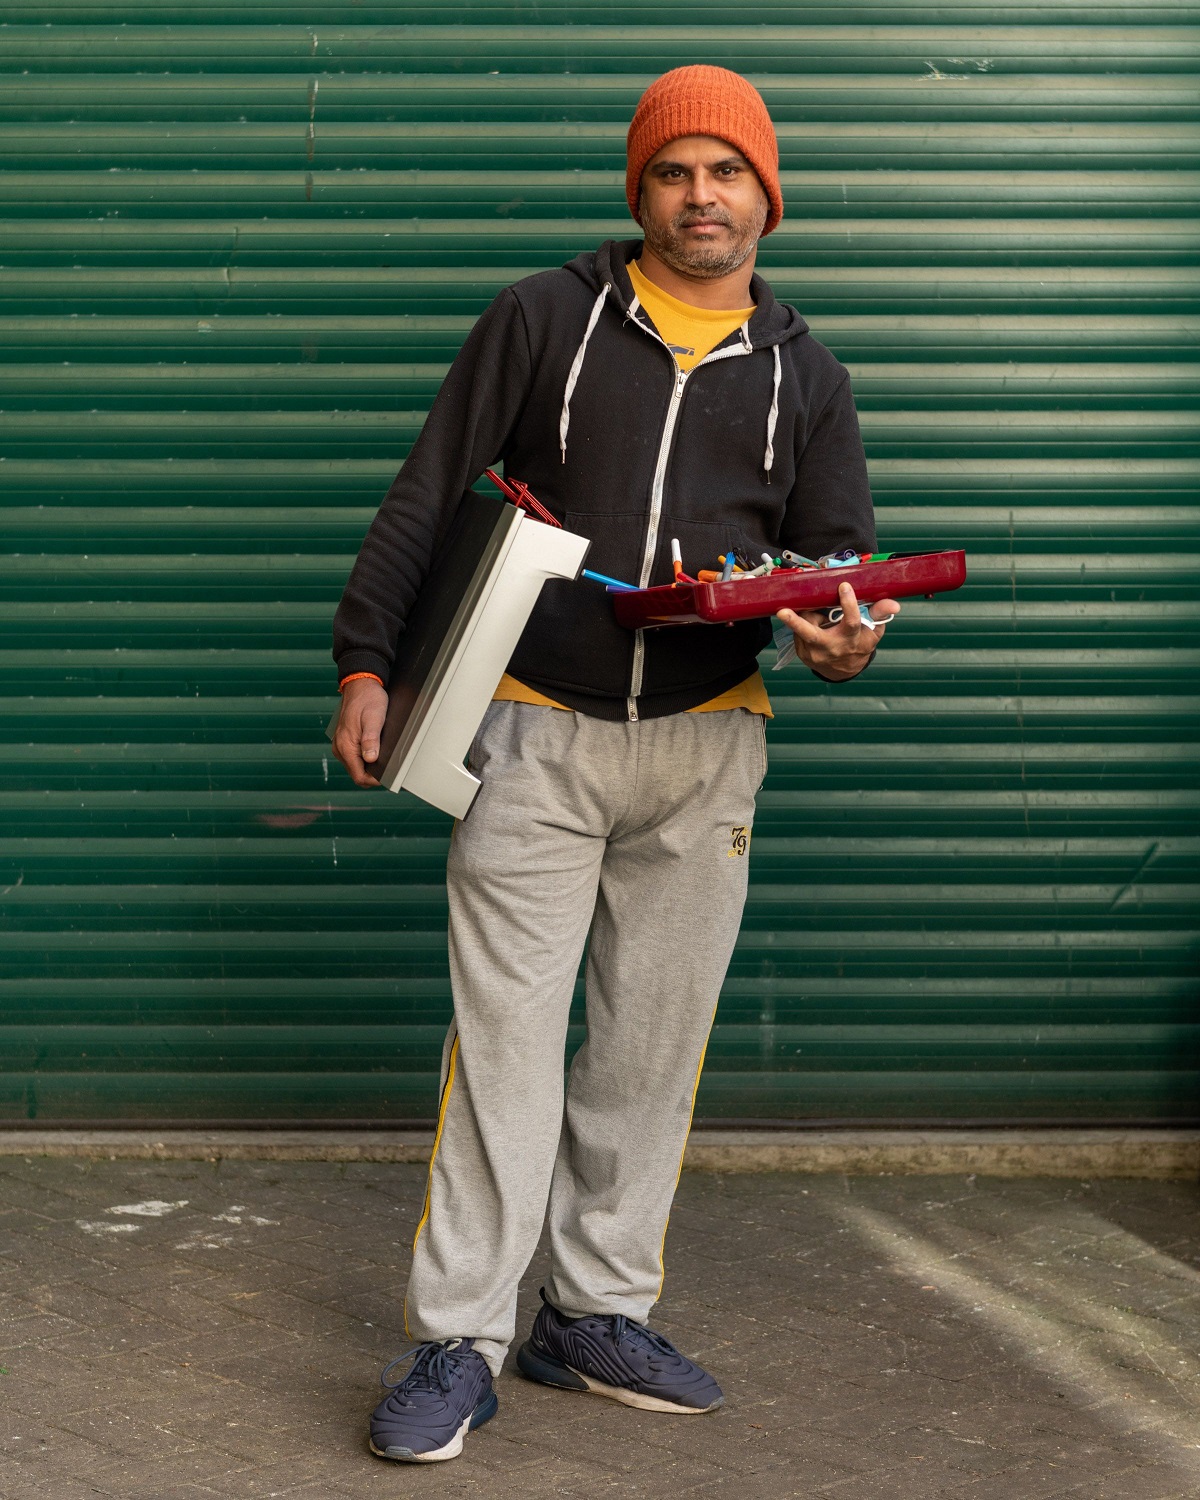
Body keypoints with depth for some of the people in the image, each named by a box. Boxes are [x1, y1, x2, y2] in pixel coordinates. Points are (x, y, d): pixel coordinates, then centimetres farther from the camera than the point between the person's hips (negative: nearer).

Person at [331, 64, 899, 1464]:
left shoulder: (804, 377, 12)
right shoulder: (544, 319, 4)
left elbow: (839, 550, 11)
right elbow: (426, 498, 3)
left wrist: (842, 636, -13)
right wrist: (365, 661, -3)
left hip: (704, 746, 3)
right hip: (539, 731, -3)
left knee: (653, 1044, 6)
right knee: (505, 1035, -8)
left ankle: (597, 1313, 16)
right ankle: (458, 1340, -4)